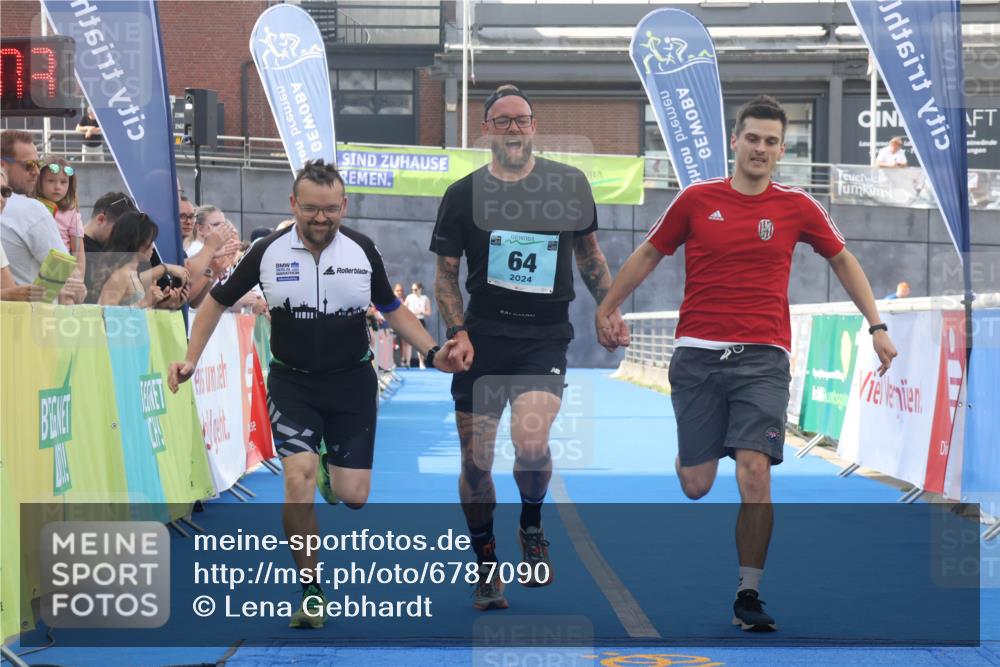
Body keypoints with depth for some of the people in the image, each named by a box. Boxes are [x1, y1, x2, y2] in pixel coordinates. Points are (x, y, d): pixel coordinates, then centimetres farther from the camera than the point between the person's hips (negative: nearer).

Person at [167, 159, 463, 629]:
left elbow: (392, 308, 8)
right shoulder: (268, 252, -9)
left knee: (353, 496, -1)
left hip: (352, 382, 1)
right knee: (298, 482, -20)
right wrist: (190, 361, -4)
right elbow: (217, 301, 4)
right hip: (292, 383, -1)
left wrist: (433, 353, -4)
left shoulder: (362, 250, -6)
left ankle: (332, 466, 39)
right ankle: (310, 594, -5)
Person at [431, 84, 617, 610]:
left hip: (546, 337, -1)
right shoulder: (463, 194, 3)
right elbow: (446, 274, 7)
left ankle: (532, 527, 7)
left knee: (531, 444, -23)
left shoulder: (570, 184, 5)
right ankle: (486, 567, 20)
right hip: (483, 335, 1)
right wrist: (457, 333, -6)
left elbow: (590, 255, 18)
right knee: (475, 461, 2)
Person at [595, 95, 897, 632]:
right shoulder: (696, 200, 3)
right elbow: (649, 254, 16)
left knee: (754, 472, -16)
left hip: (762, 359, -1)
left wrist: (876, 326, 11)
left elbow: (842, 260, 16)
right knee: (695, 484, 3)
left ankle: (748, 595, -6)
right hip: (697, 354, 1)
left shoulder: (796, 207, 4)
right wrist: (607, 308, 15)